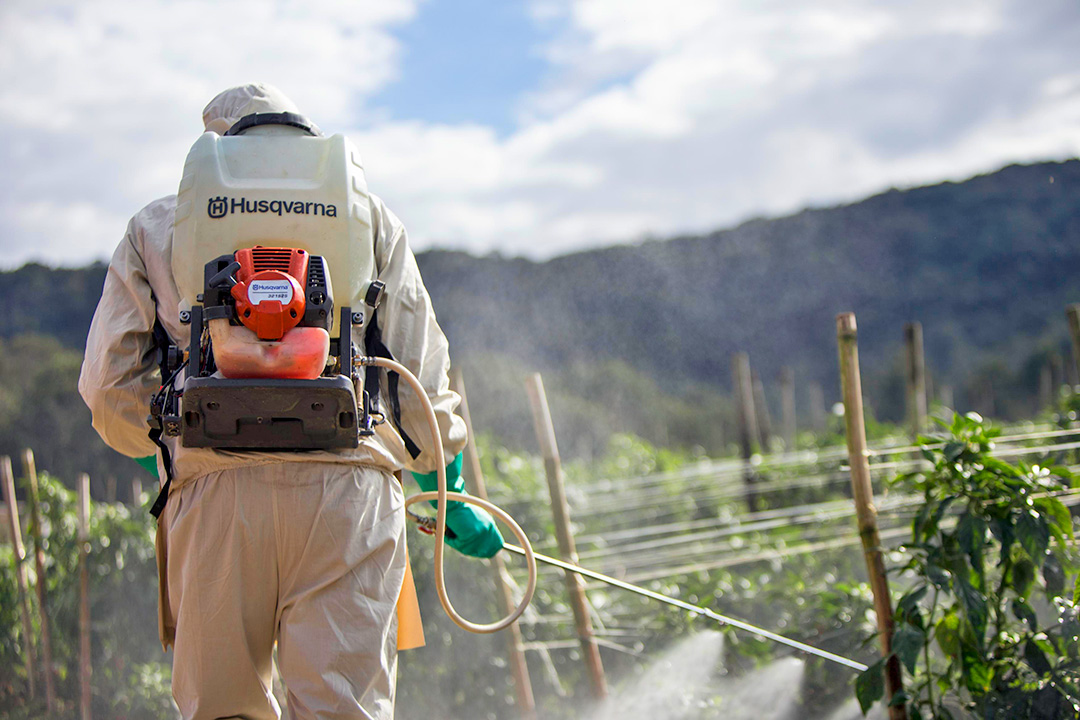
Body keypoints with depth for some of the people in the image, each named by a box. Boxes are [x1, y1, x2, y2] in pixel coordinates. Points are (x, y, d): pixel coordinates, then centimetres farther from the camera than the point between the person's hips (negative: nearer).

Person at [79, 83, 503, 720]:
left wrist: (163, 452, 33)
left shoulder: (155, 226, 18)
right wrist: (448, 494, 24)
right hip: (349, 484, 0)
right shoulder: (367, 217, 19)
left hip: (214, 484, 0)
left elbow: (112, 384, 13)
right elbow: (420, 369, 15)